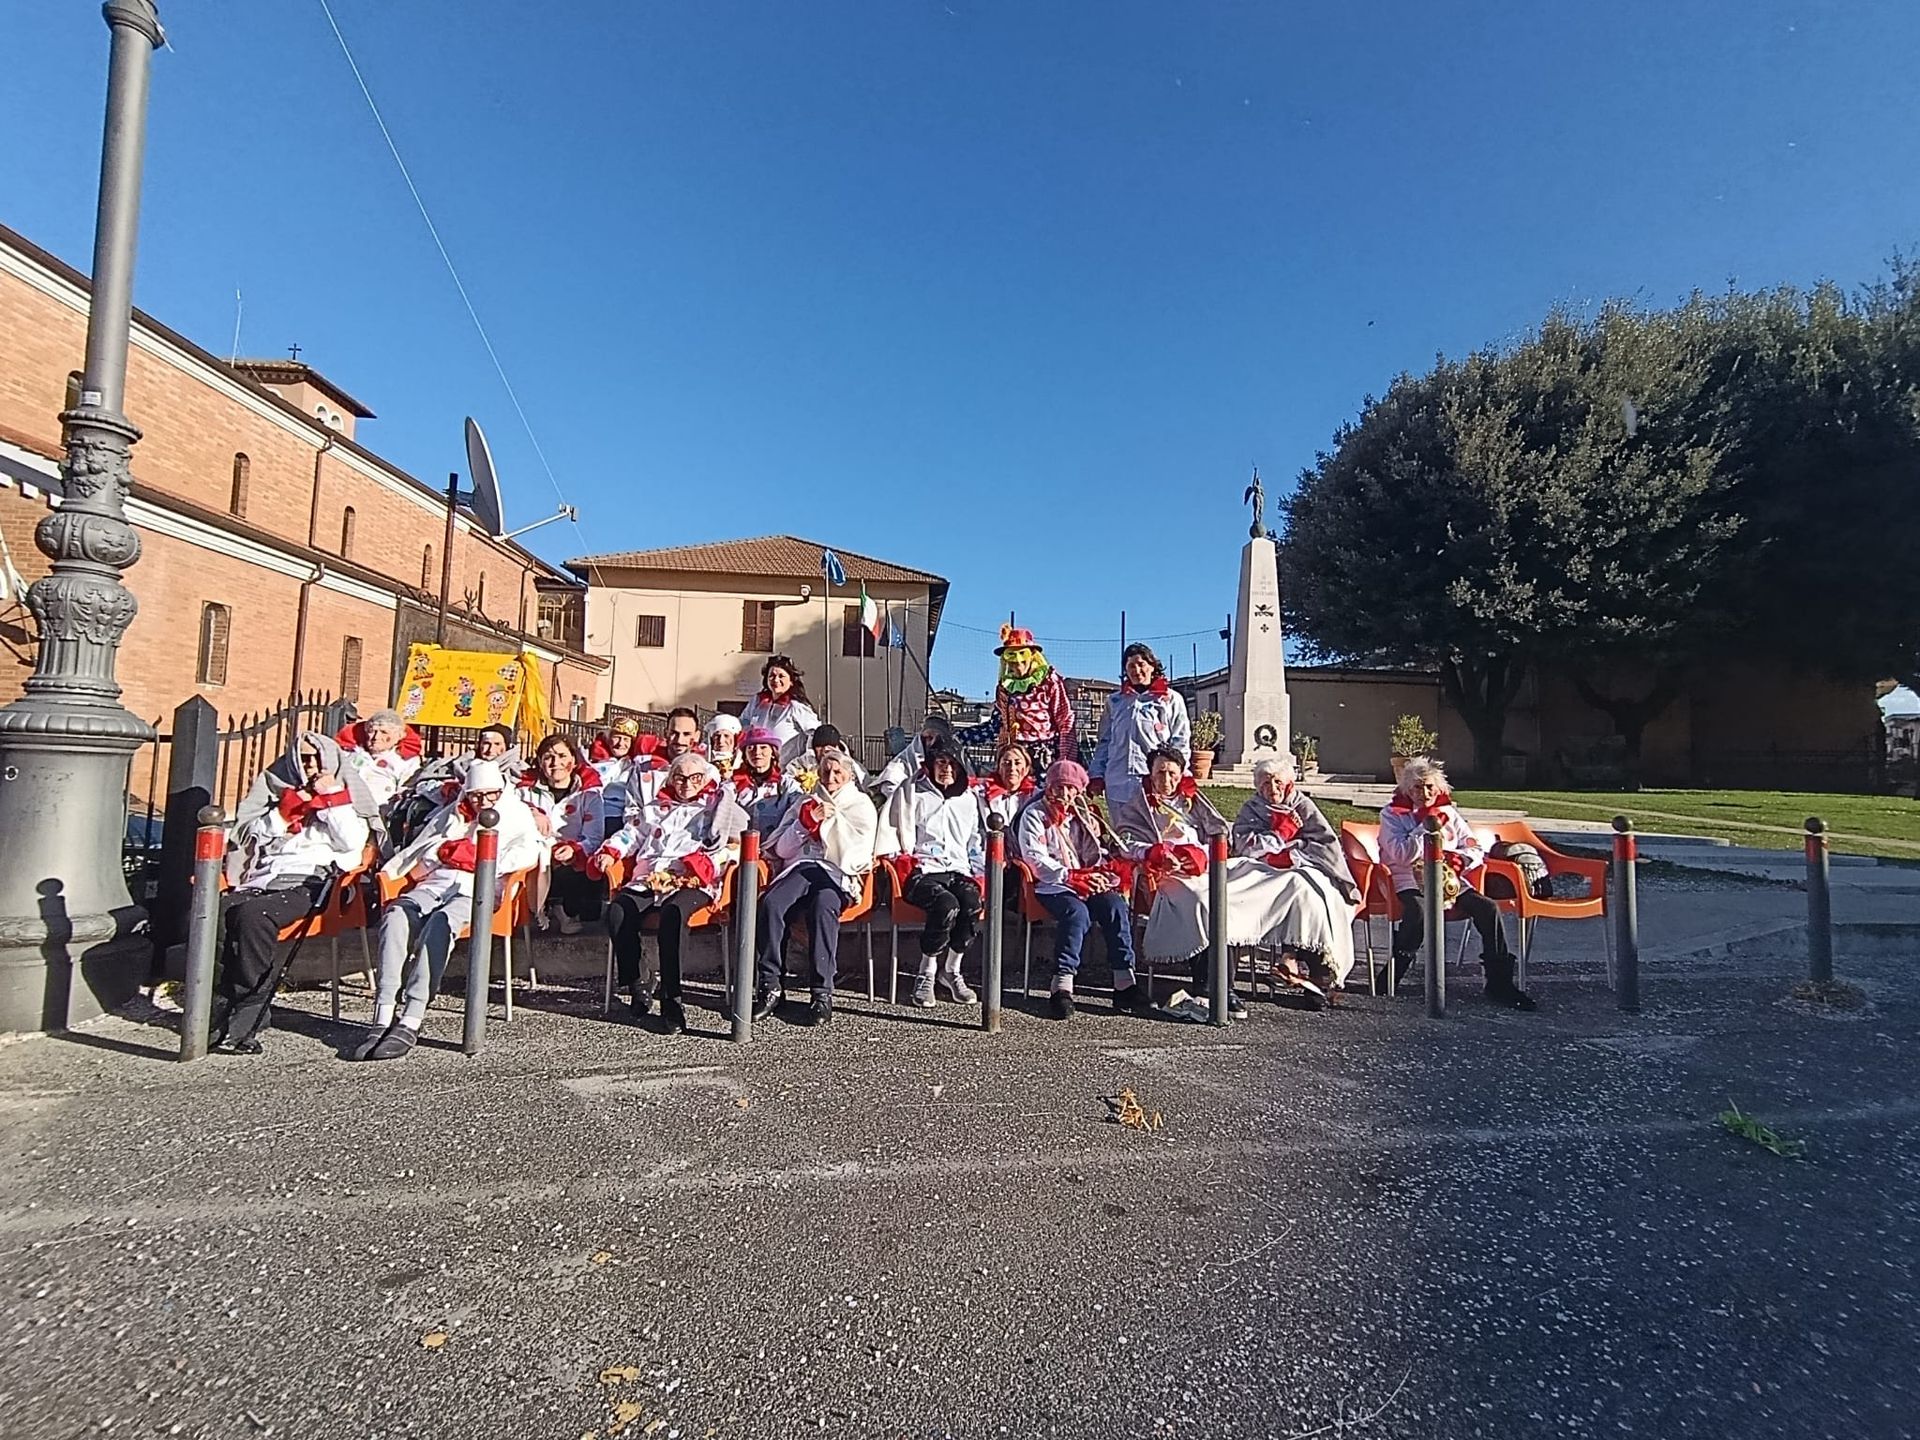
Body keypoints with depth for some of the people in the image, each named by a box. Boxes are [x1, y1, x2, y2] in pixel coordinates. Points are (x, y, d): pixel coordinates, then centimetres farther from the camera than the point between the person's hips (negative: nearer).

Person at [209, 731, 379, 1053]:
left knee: (251, 915, -32)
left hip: (309, 882, -4)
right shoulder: (277, 786, 25)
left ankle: (245, 1021, -26)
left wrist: (332, 797, -2)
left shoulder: (346, 790, 16)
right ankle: (227, 1011, -22)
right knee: (217, 911, -28)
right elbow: (246, 836, 15)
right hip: (263, 878, 4)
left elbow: (353, 842, 0)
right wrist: (286, 810, 2)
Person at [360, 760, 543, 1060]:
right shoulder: (450, 815, 31)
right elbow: (417, 851, 21)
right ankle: (384, 1020, -36)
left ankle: (410, 1022, -41)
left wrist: (480, 860, -4)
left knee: (440, 922, -36)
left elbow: (529, 853, 1)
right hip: (434, 883, 4)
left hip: (477, 890, -4)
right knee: (395, 915, -30)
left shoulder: (516, 813, 19)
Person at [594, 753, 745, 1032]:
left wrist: (709, 861, -9)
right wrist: (608, 852, 9)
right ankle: (635, 984, -13)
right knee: (617, 911, -28)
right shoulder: (654, 808, 33)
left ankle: (671, 1000, -32)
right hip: (649, 879, 4)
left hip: (692, 883, -4)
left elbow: (736, 844, 7)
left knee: (672, 913, -37)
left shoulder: (719, 807, 20)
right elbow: (629, 835, 30)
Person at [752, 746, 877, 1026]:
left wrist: (831, 819, 0)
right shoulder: (807, 803, 27)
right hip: (801, 867, 3)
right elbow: (781, 849, 16)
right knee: (770, 903, -30)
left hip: (838, 874, -3)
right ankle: (770, 986, -25)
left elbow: (858, 854, 3)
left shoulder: (861, 805, 19)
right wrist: (808, 820, 3)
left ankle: (823, 993, -34)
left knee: (823, 907, -37)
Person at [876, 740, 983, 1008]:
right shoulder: (910, 794, 11)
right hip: (921, 871, -3)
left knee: (972, 903, -32)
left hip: (959, 870, 3)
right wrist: (899, 860, -3)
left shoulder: (970, 799, 21)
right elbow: (888, 835, 10)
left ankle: (951, 971, -12)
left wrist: (977, 872, 14)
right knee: (947, 904, -35)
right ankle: (926, 976, -17)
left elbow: (978, 843, 28)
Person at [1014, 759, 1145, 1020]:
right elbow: (1035, 860, -9)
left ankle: (1125, 984, -23)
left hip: (1086, 884, 5)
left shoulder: (1081, 815, 22)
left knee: (1116, 905, -23)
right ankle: (1062, 985, -35)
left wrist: (1104, 868, -5)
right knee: (1077, 912, -35)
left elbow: (1093, 854, 20)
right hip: (1051, 886, -5)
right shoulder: (1034, 815, 3)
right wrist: (1075, 877, -16)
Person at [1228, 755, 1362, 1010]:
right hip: (1267, 875, 0)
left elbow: (1326, 843, 0)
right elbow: (1246, 847, -2)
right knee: (1299, 887, -33)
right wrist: (1283, 832, -4)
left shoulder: (1303, 806, 14)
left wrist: (1290, 855, -11)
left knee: (1304, 887, -35)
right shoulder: (1251, 811, 15)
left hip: (1308, 869, 0)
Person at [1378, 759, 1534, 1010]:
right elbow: (1401, 856, -11)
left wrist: (1460, 858, -9)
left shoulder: (1449, 811, 17)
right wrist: (1426, 827, -12)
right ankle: (1392, 975, -20)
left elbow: (1476, 849, 14)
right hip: (1410, 881, -5)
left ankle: (1499, 982, -8)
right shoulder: (1392, 814, 3)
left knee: (1488, 908, -18)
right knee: (1419, 909, -37)